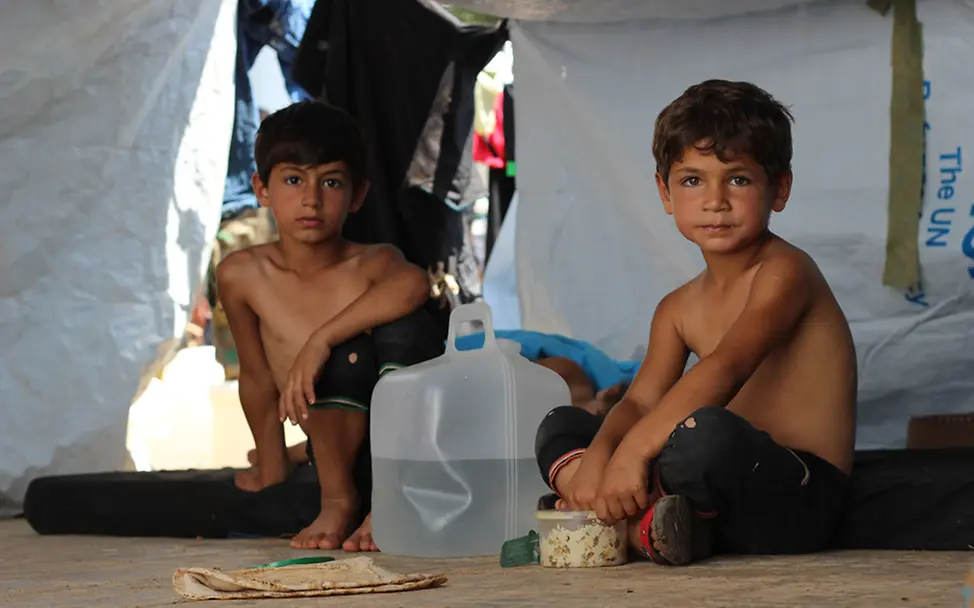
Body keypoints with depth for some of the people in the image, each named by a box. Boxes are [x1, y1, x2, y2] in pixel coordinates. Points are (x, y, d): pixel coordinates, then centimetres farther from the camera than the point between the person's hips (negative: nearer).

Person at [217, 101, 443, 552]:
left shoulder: (372, 264, -10)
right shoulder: (241, 275, -4)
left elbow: (413, 284, -36)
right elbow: (256, 377, 10)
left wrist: (319, 341, -40)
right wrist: (271, 471, 18)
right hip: (342, 448, 1)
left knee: (405, 327, -28)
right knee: (347, 354, -29)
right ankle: (339, 499, -8)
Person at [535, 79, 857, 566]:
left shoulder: (785, 271, -9)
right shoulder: (679, 309, 16)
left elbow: (726, 367, -23)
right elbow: (640, 401, 6)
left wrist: (635, 449, -33)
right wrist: (599, 454, -18)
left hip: (798, 500, -8)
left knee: (704, 433, -40)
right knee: (560, 427, 9)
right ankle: (642, 523, -16)